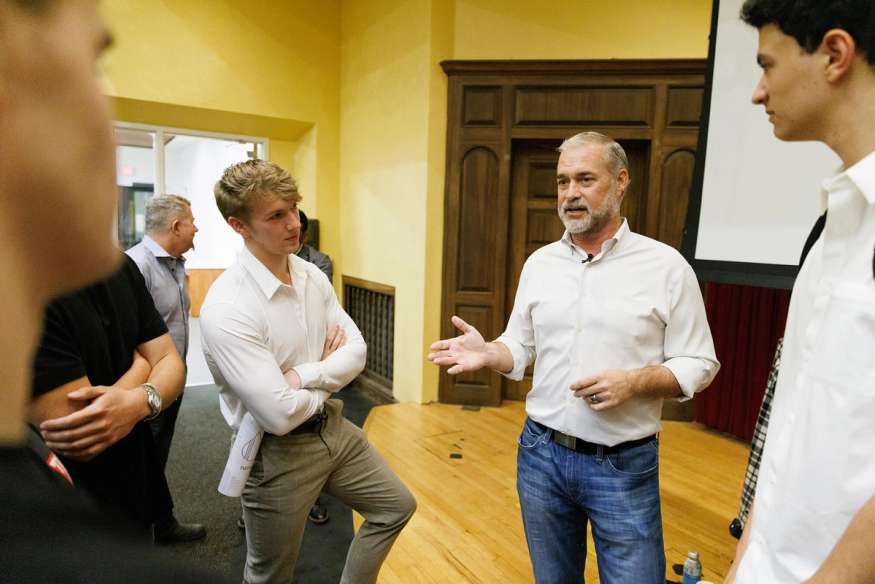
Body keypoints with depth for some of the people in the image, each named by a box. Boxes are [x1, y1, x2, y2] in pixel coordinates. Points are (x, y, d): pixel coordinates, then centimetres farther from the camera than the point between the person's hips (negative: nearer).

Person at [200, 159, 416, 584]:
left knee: (396, 506, 22)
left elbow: (356, 351, -4)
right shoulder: (226, 307, -26)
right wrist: (327, 378, -10)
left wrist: (301, 376, -19)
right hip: (278, 452, -6)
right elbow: (280, 415, -28)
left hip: (333, 429, 7)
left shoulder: (312, 275, -4)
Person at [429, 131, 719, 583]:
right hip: (540, 453, 4)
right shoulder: (539, 263, 3)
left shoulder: (666, 265, -8)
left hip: (624, 464, -3)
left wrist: (635, 381, -22)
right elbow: (520, 347, 8)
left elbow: (698, 364, -5)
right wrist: (487, 353, -13)